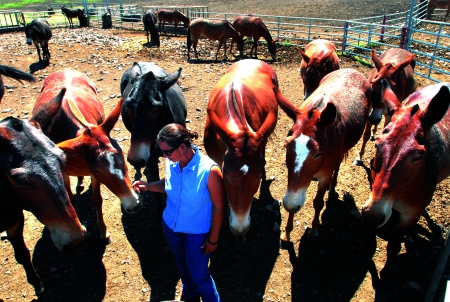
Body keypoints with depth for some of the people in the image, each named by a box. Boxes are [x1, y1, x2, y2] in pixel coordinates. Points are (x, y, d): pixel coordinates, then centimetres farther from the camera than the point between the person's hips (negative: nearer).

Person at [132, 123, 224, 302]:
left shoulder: (209, 170, -31)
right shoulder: (171, 163, -17)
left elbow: (218, 207, -20)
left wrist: (213, 239, -12)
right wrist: (148, 186, -14)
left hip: (197, 233, -5)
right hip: (171, 226, 6)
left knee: (199, 275, 14)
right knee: (183, 265, 30)